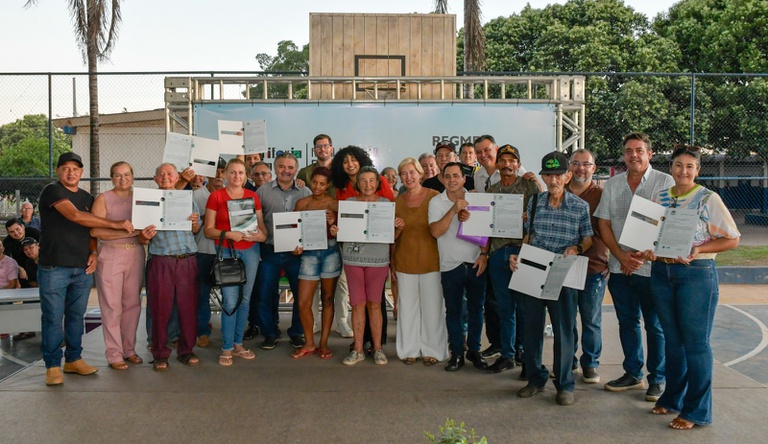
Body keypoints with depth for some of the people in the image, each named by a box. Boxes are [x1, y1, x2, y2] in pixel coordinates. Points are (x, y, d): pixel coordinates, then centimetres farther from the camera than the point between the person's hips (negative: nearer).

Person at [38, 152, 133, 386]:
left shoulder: (88, 198, 15)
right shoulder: (52, 191, -6)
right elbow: (74, 215, -20)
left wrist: (93, 253, 3)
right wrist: (115, 224, -21)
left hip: (82, 269, 6)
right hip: (53, 268, -5)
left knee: (77, 316, 11)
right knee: (53, 317, 0)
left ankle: (73, 359, 22)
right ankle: (52, 365, 9)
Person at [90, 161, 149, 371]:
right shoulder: (103, 199, 0)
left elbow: (148, 225, 11)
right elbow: (95, 231, -10)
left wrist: (147, 233, -13)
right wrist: (126, 232, -19)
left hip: (135, 253, 4)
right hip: (110, 255, -3)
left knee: (132, 303, 7)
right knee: (112, 306, -1)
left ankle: (129, 349, 19)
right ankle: (114, 354, 7)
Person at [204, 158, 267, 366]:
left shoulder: (253, 196, 7)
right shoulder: (216, 196, -2)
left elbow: (261, 224, 12)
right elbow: (208, 230, -3)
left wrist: (262, 234, -9)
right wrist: (228, 234, -19)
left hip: (250, 250, 4)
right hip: (226, 250, -3)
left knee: (245, 299, 8)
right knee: (230, 301, -6)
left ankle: (238, 344, 21)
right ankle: (227, 348, 6)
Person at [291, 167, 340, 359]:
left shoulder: (334, 204, 0)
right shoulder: (302, 203, 6)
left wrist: (332, 223, -21)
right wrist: (296, 246, -8)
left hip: (330, 253, -1)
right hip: (309, 254, 1)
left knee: (327, 299, 8)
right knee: (303, 303, -1)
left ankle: (323, 343, 20)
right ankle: (309, 343, 18)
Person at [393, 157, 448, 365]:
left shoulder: (434, 196, -4)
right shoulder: (398, 201, 7)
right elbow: (394, 236, 13)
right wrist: (392, 263, 9)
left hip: (431, 260, -3)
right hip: (405, 261, 3)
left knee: (432, 306, 4)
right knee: (407, 306, 8)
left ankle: (432, 350, 18)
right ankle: (410, 350, 22)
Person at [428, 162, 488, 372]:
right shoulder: (436, 202, -3)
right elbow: (436, 231, -15)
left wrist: (483, 254, -5)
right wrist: (454, 210, -20)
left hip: (475, 263, 2)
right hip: (450, 265, -1)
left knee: (476, 308, 10)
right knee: (453, 311, 6)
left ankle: (474, 350, 24)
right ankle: (456, 353, 17)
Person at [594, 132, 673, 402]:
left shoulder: (665, 183, -3)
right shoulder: (612, 185, 9)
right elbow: (603, 224, 7)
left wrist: (643, 256, -15)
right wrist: (622, 256, -6)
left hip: (652, 268, -4)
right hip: (619, 267, 4)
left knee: (655, 325, 3)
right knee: (627, 322, 12)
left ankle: (658, 379, 17)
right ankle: (633, 374, 26)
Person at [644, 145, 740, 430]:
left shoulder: (709, 199, -6)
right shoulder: (659, 198, 8)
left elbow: (732, 239, -7)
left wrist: (698, 249, -20)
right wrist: (648, 250, -8)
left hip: (696, 273, -5)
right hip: (661, 272, 5)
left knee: (695, 342, 1)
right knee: (672, 339, 15)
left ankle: (697, 411, 12)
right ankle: (673, 398, 29)